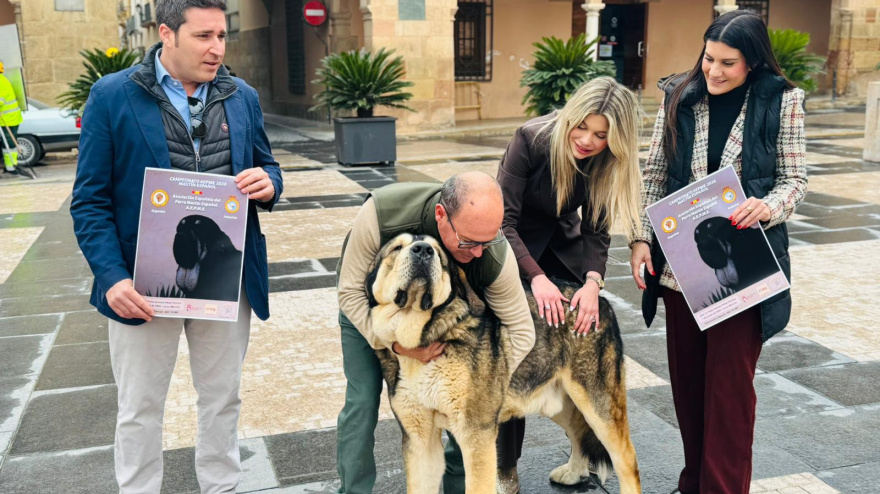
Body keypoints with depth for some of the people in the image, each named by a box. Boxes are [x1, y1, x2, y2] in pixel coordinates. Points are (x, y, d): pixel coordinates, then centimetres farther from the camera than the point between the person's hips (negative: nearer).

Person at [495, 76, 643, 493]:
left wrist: (592, 281, -28)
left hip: (562, 247, 4)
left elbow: (596, 231, -11)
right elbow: (503, 220, -27)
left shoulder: (608, 163, -15)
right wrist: (536, 277, -37)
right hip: (511, 248, -4)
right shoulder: (532, 138, -28)